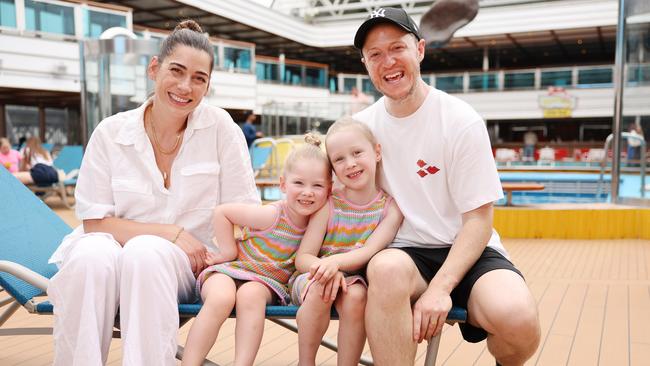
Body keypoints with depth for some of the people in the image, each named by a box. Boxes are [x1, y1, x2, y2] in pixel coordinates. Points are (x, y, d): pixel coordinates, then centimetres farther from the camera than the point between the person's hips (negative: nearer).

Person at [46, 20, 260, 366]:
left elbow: (244, 211, -1)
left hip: (187, 266, -1)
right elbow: (95, 221, -3)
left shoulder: (220, 126, -4)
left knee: (145, 254, -33)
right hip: (114, 249, 1)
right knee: (91, 255, -32)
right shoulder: (110, 133, -1)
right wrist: (171, 233, -14)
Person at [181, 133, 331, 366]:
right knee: (221, 298, -33)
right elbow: (221, 212, -10)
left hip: (265, 281, 3)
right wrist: (229, 251, -8)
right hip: (231, 270, -2)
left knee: (251, 295, -33)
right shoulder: (272, 215, -19)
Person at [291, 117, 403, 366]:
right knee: (319, 289, -32)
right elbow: (303, 258, -5)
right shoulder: (329, 204, -4)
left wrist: (335, 262, -34)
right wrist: (325, 268, -28)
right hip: (314, 277, 0)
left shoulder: (390, 207, -4)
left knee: (356, 296, -32)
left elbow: (371, 251, -15)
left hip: (355, 278, 0)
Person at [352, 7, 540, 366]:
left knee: (518, 319, -30)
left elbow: (478, 221, -8)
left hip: (466, 252, -1)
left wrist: (440, 287, -22)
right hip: (402, 254, 1)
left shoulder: (461, 121, -8)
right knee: (386, 269, -36)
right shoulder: (362, 125, 3)